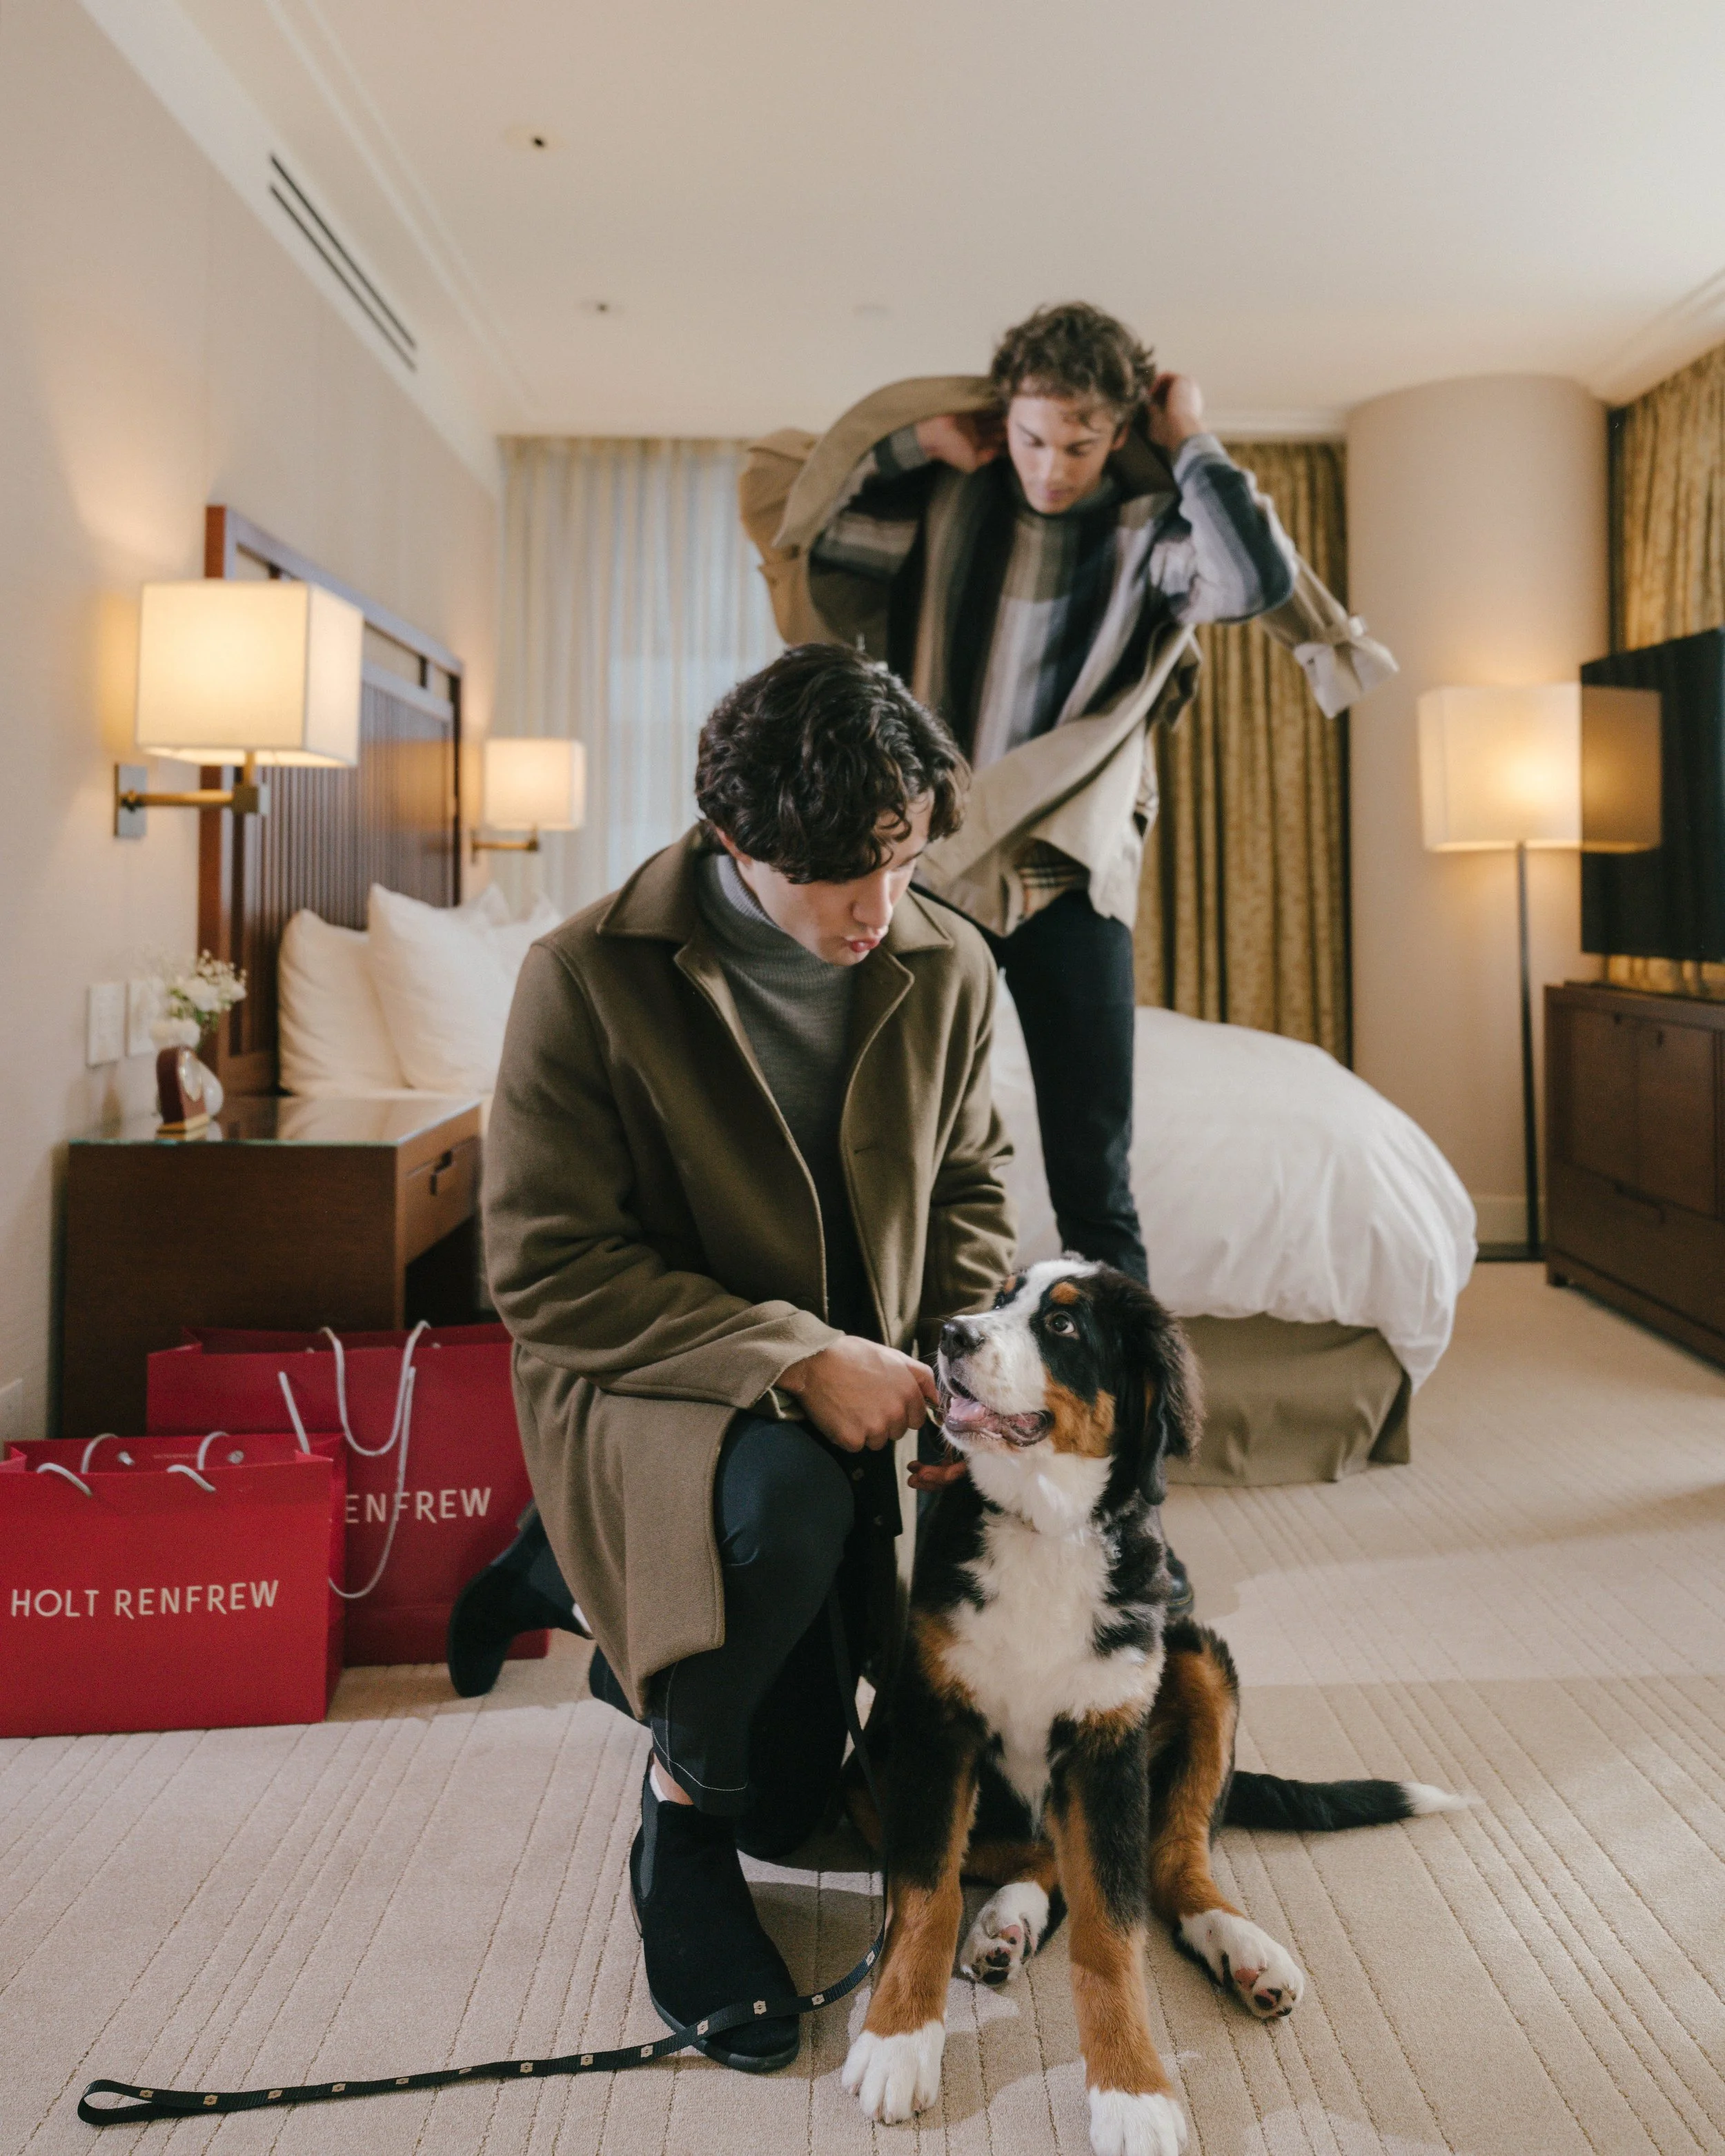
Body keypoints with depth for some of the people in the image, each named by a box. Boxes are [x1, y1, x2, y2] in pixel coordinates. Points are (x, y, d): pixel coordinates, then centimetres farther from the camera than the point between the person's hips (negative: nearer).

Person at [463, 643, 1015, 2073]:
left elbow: (968, 1192, 8)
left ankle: (583, 1585, 35)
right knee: (785, 1500, -40)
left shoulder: (948, 967, -6)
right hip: (647, 1388, -4)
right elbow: (546, 1268, -19)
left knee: (796, 1794, 10)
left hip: (856, 1390, 5)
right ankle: (682, 1826, -7)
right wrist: (794, 1357, -28)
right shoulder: (589, 978, -19)